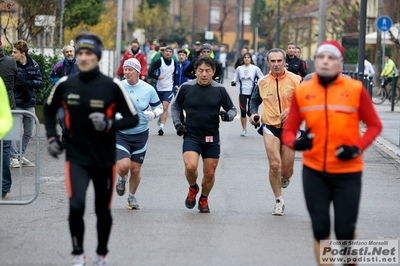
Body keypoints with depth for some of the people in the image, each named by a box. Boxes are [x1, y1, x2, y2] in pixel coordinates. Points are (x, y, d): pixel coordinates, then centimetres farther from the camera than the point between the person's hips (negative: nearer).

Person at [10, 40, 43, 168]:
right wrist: (16, 85, -24)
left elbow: (39, 82, 2)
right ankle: (15, 157, 3)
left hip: (29, 102, 4)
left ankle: (21, 155, 25)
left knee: (29, 132, 11)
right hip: (16, 103, -4)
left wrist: (29, 83, -16)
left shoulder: (33, 65, 1)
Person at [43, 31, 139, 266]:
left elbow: (133, 119, -5)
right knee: (76, 206, -18)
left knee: (103, 211, 12)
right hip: (76, 158, 0)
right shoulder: (65, 84, -3)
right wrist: (52, 137, 7)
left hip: (104, 160, 0)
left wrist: (109, 124, -21)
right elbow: (49, 110, 16)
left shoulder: (112, 86, -10)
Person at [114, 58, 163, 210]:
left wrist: (153, 114, -13)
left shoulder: (148, 89, -2)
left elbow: (159, 107, 8)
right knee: (123, 166, -18)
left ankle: (132, 196, 29)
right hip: (120, 134, -1)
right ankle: (122, 179, 19)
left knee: (135, 170, 3)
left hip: (140, 135, 1)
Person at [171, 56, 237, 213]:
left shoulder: (220, 90, -2)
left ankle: (204, 199, 34)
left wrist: (228, 115, -14)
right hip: (191, 137, -1)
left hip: (212, 139, 1)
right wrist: (177, 124, 3)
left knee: (209, 173, 7)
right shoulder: (186, 88, -2)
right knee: (190, 166, -22)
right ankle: (193, 188, 11)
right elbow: (175, 106, 15)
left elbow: (232, 109, 8)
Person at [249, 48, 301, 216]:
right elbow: (254, 100, 18)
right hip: (270, 126, 1)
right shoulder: (262, 82, 2)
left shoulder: (295, 80, -7)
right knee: (274, 164, -13)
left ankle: (285, 177, 45)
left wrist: (293, 109, -23)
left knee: (286, 170, 5)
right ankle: (279, 201, 3)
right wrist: (253, 113, -3)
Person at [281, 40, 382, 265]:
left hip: (347, 172, -2)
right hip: (314, 171, 2)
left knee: (345, 230, 1)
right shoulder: (302, 91, -2)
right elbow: (289, 130, 2)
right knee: (320, 229, 5)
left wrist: (358, 148, -14)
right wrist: (295, 143, -20)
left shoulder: (356, 89, -6)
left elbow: (374, 125, 1)